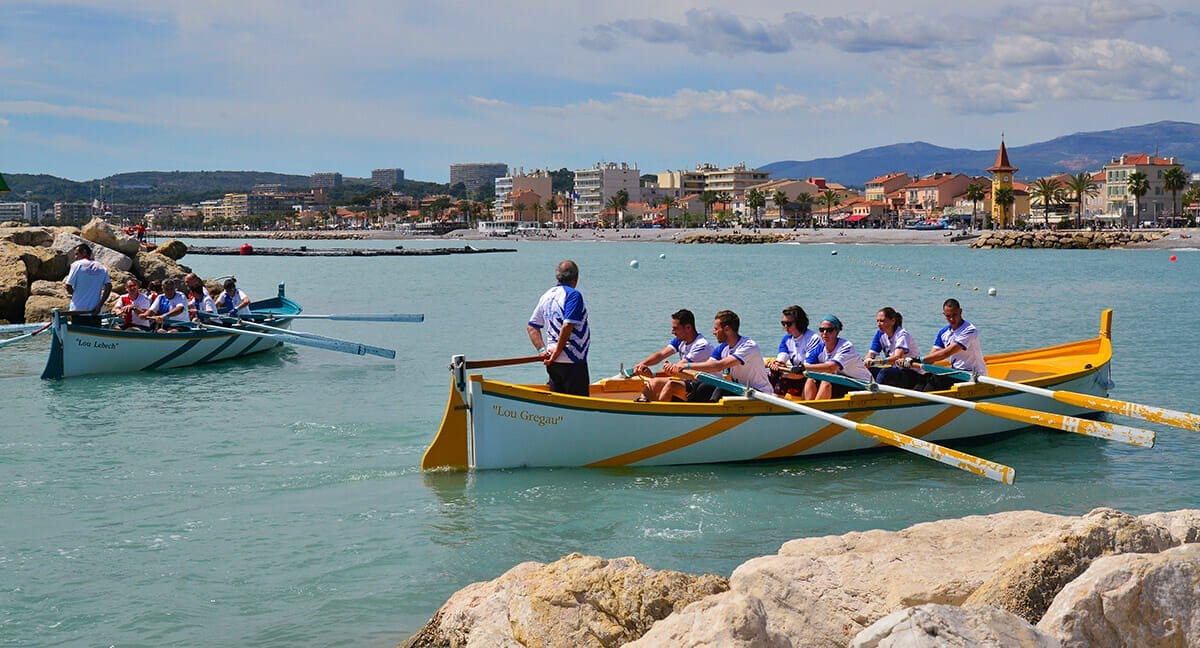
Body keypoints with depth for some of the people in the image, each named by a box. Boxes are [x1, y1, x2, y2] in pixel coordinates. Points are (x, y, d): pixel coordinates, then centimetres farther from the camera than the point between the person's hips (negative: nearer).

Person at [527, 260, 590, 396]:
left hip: (553, 363, 8)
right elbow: (567, 326, -22)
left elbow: (531, 326, 13)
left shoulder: (546, 296, 13)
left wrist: (542, 349, 5)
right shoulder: (573, 295, -12)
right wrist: (557, 352, -13)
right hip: (572, 361, -8)